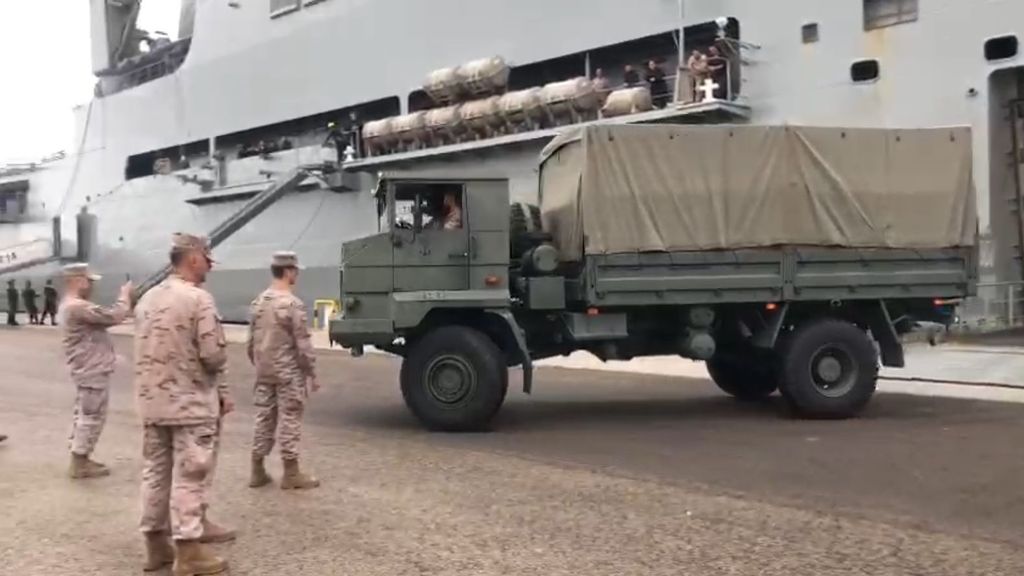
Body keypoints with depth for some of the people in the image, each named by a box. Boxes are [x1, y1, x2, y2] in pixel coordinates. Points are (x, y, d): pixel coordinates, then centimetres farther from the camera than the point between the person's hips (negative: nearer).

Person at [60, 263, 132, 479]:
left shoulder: (71, 306, 14)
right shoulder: (78, 307, -22)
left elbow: (103, 318, 15)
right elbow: (113, 317, -24)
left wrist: (124, 300, 4)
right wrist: (125, 295, -10)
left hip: (87, 370, 11)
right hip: (92, 372, -11)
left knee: (84, 415, 17)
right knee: (92, 417, -4)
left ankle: (79, 460, 26)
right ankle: (79, 464, 3)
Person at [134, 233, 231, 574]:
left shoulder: (147, 299, 9)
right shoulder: (198, 298, -16)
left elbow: (145, 352, 14)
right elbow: (214, 356, -21)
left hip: (152, 402, 8)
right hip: (190, 404, -7)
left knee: (155, 472, 14)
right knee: (189, 477, -1)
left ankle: (155, 544, 23)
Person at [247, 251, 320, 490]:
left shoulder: (257, 303, 6)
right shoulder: (293, 304, -16)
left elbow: (250, 343, 12)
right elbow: (303, 345, -15)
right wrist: (312, 374, -7)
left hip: (264, 373, 7)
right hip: (289, 374, -7)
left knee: (263, 419, 13)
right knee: (289, 421, 0)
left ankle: (257, 471, 19)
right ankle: (291, 474, 6)